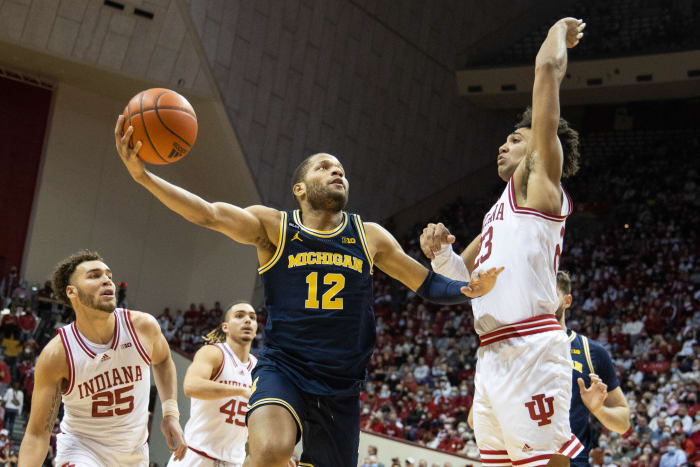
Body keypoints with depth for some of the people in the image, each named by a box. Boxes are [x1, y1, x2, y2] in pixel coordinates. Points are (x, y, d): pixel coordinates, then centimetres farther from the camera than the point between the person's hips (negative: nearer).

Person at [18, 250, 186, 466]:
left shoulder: (143, 326, -13)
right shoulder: (55, 355, -22)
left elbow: (162, 360, 11)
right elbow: (37, 433, -17)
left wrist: (170, 413, 1)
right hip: (81, 448, -4)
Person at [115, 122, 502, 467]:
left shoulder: (369, 237, 10)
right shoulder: (273, 226, 1)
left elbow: (427, 284, 12)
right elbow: (209, 214, -14)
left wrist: (468, 289, -11)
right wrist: (142, 175, -29)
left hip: (341, 388, 4)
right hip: (282, 368, -4)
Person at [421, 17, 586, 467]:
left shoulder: (539, 183, 3)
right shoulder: (501, 211, 26)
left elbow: (548, 68, -3)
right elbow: (462, 274, 32)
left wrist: (560, 31, 15)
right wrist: (441, 252, 10)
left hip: (530, 350, -9)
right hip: (493, 356, 9)